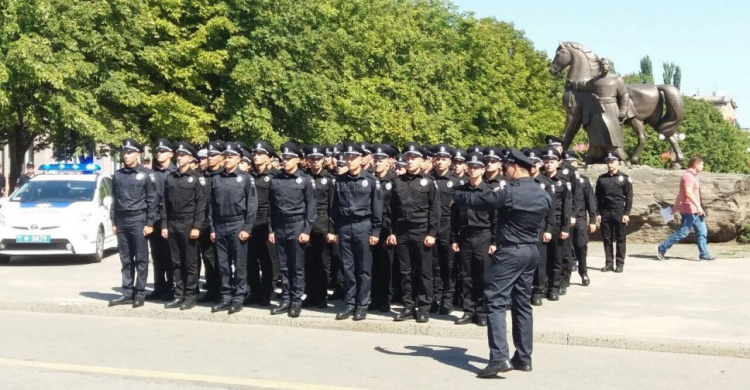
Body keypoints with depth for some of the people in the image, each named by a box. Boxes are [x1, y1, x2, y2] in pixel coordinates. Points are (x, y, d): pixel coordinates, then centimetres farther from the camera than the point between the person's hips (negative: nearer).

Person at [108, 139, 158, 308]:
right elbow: (114, 200, 14)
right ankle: (127, 293, 13)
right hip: (121, 221, 5)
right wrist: (114, 222, 9)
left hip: (138, 220, -5)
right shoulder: (117, 175, 11)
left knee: (141, 259, -1)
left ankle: (140, 294, 4)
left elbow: (153, 200, -4)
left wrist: (149, 223, -9)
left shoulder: (146, 174, -3)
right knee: (126, 260, 8)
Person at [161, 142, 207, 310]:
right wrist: (164, 225, 4)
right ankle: (179, 296, 13)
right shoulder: (170, 178, 11)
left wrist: (197, 226, -14)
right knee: (176, 262, 8)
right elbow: (165, 203, 11)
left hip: (188, 224, -5)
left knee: (190, 263, 0)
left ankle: (190, 297, 6)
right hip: (172, 224, 5)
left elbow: (201, 204, -7)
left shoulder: (197, 178, -3)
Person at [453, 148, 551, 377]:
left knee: (495, 302, -7)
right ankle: (523, 357, 18)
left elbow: (478, 200, -8)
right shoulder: (543, 195, 6)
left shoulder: (509, 193, -17)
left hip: (510, 252, -8)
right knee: (522, 303, 14)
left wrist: (455, 196, 9)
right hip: (531, 251, 8)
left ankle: (499, 358, -16)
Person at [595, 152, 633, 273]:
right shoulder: (601, 179, 10)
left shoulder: (624, 178, 3)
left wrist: (626, 213, -7)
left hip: (619, 213, -2)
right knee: (606, 239, 4)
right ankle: (608, 263, 10)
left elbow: (629, 197, 0)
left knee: (620, 239, 2)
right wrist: (597, 213, 1)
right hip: (605, 213, 3)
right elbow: (597, 197, 9)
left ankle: (620, 264, 6)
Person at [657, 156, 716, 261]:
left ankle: (704, 254, 7)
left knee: (702, 232, 6)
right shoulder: (688, 176, -15)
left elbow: (680, 194, 23)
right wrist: (698, 206, -32)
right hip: (689, 210, -10)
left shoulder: (692, 176, 18)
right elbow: (688, 193, -27)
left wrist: (675, 206, 25)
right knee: (683, 232, -7)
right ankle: (662, 248, 0)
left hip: (695, 211, 10)